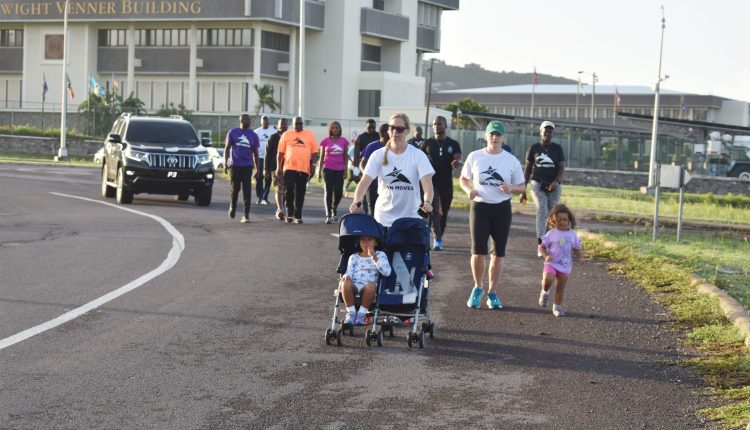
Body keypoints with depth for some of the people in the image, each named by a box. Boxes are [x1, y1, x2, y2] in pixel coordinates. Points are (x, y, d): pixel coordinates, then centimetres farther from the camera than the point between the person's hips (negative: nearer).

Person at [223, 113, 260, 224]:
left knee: (247, 190, -4)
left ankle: (246, 215, -4)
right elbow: (227, 148, 5)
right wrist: (225, 163, -5)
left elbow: (255, 153, 12)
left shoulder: (253, 135, 9)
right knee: (234, 189, 4)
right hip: (234, 165, -1)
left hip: (247, 166, 1)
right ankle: (232, 208, 29)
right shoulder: (233, 132, 4)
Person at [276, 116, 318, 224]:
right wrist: (279, 167, 3)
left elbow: (314, 152, 9)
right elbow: (280, 152, 8)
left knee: (300, 193, 5)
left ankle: (298, 216, 15)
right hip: (289, 167, -1)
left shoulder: (310, 135, 9)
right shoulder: (286, 135, 8)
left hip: (304, 169, 1)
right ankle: (289, 212, 4)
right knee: (288, 189, -14)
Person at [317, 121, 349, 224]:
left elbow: (345, 156, 9)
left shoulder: (343, 141, 6)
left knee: (339, 192, -1)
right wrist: (319, 171, 3)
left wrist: (345, 170, 3)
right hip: (328, 169, -2)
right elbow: (322, 156, 6)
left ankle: (334, 208, 30)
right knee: (328, 191, -4)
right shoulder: (325, 141, 2)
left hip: (339, 170, 2)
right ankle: (328, 215, -2)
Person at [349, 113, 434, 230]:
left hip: (410, 219, -1)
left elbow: (427, 183, -14)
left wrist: (427, 202, -35)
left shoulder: (418, 155, -4)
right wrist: (357, 202, -27)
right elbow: (364, 182, -8)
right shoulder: (378, 155, 0)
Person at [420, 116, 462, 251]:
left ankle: (439, 238, 27)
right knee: (434, 210, -15)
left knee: (444, 212, 11)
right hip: (431, 182, -2)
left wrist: (456, 163, -33)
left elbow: (458, 159, -9)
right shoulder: (427, 143, 5)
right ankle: (437, 239, -20)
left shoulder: (453, 144, 4)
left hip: (446, 184, 2)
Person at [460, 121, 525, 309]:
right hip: (479, 207, -1)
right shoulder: (475, 157, 2)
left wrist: (511, 188, -14)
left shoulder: (511, 161, 2)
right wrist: (469, 190, -9)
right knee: (478, 252, -8)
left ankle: (492, 293, 16)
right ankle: (478, 288, 15)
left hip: (502, 209, 1)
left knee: (498, 254, 4)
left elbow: (522, 187, 8)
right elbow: (464, 179, 12)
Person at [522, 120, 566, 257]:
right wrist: (523, 190, 4)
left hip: (553, 186, 2)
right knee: (542, 212, -16)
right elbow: (527, 169, 6)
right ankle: (540, 245, -21)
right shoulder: (534, 148, 2)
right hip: (538, 184, -1)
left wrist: (556, 181, -24)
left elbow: (562, 168, -4)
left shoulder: (557, 148, 2)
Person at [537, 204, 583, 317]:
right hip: (552, 263, -3)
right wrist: (546, 256, -19)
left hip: (565, 265, 3)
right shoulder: (551, 234, -6)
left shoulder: (572, 234, 3)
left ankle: (557, 307, 23)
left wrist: (580, 255, -11)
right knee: (547, 279, -28)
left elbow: (576, 248, 11)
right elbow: (543, 247, 0)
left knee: (560, 287, 8)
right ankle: (545, 293, 4)